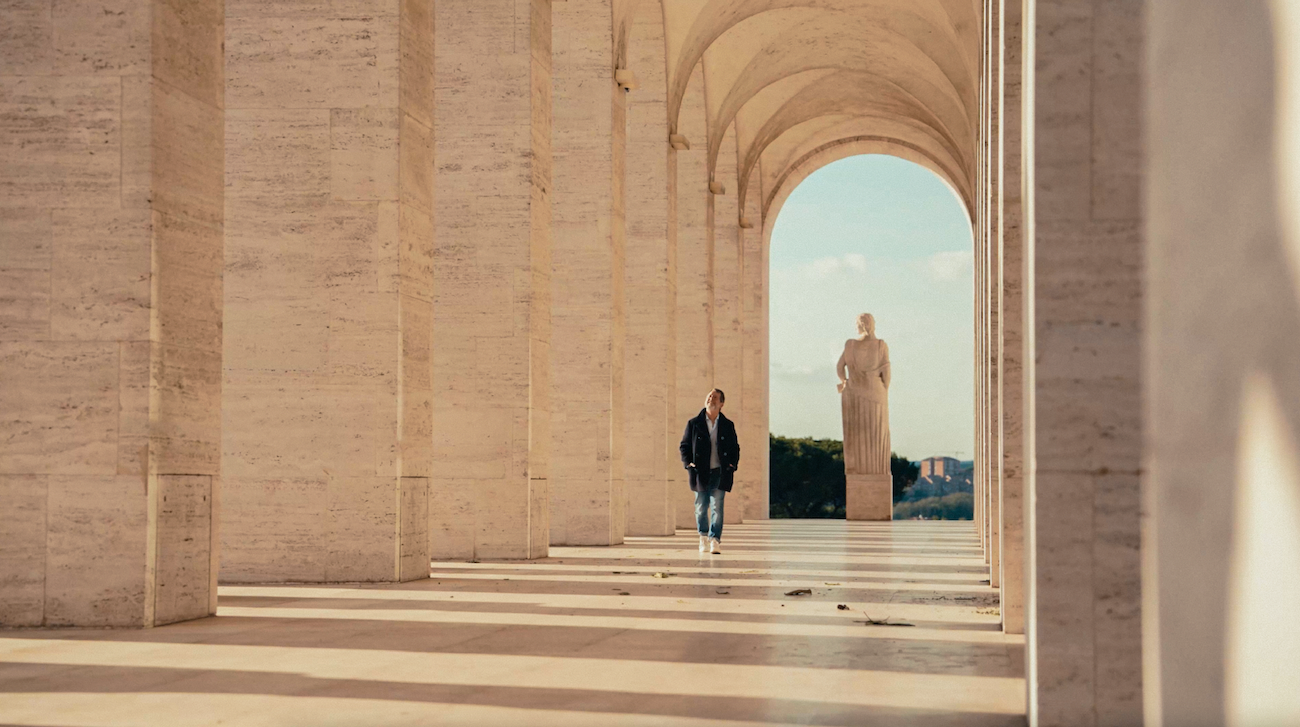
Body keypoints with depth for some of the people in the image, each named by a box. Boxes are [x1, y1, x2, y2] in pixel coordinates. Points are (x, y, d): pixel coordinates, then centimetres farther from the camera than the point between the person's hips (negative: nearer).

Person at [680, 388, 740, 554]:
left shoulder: (728, 426, 8)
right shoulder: (694, 424, 5)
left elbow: (735, 448, 14)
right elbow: (684, 446, 8)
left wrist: (732, 465, -1)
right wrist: (688, 463, -6)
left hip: (719, 472, 0)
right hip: (700, 472, 0)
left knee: (717, 507, -8)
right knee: (701, 507, 6)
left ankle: (715, 540, -5)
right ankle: (703, 537, 24)